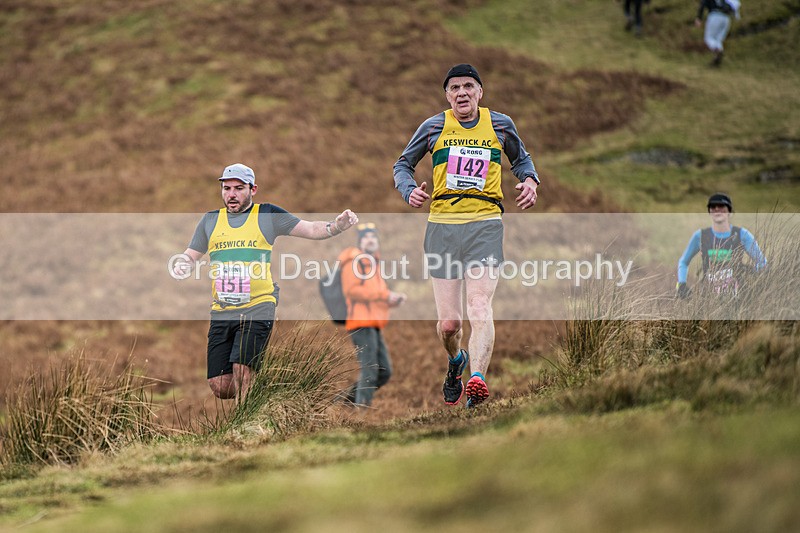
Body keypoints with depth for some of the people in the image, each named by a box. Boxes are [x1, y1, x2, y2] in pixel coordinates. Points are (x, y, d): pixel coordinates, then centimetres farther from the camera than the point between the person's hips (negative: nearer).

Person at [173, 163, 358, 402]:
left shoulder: (268, 215, 5)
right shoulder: (210, 220, 14)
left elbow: (311, 229, 2)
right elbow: (190, 255, 21)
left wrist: (336, 226, -18)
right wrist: (182, 265, -3)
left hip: (257, 309, -4)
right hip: (221, 313, 4)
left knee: (241, 370, -21)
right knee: (220, 387, -2)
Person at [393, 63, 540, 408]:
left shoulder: (500, 124, 9)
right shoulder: (434, 126, 7)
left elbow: (521, 159, 28)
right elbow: (402, 164, 18)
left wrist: (530, 181, 6)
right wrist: (410, 190, -3)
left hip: (485, 224, -1)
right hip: (442, 224, 1)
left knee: (479, 307, -23)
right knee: (448, 323, 1)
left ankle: (477, 379, -40)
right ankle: (456, 360, 35)